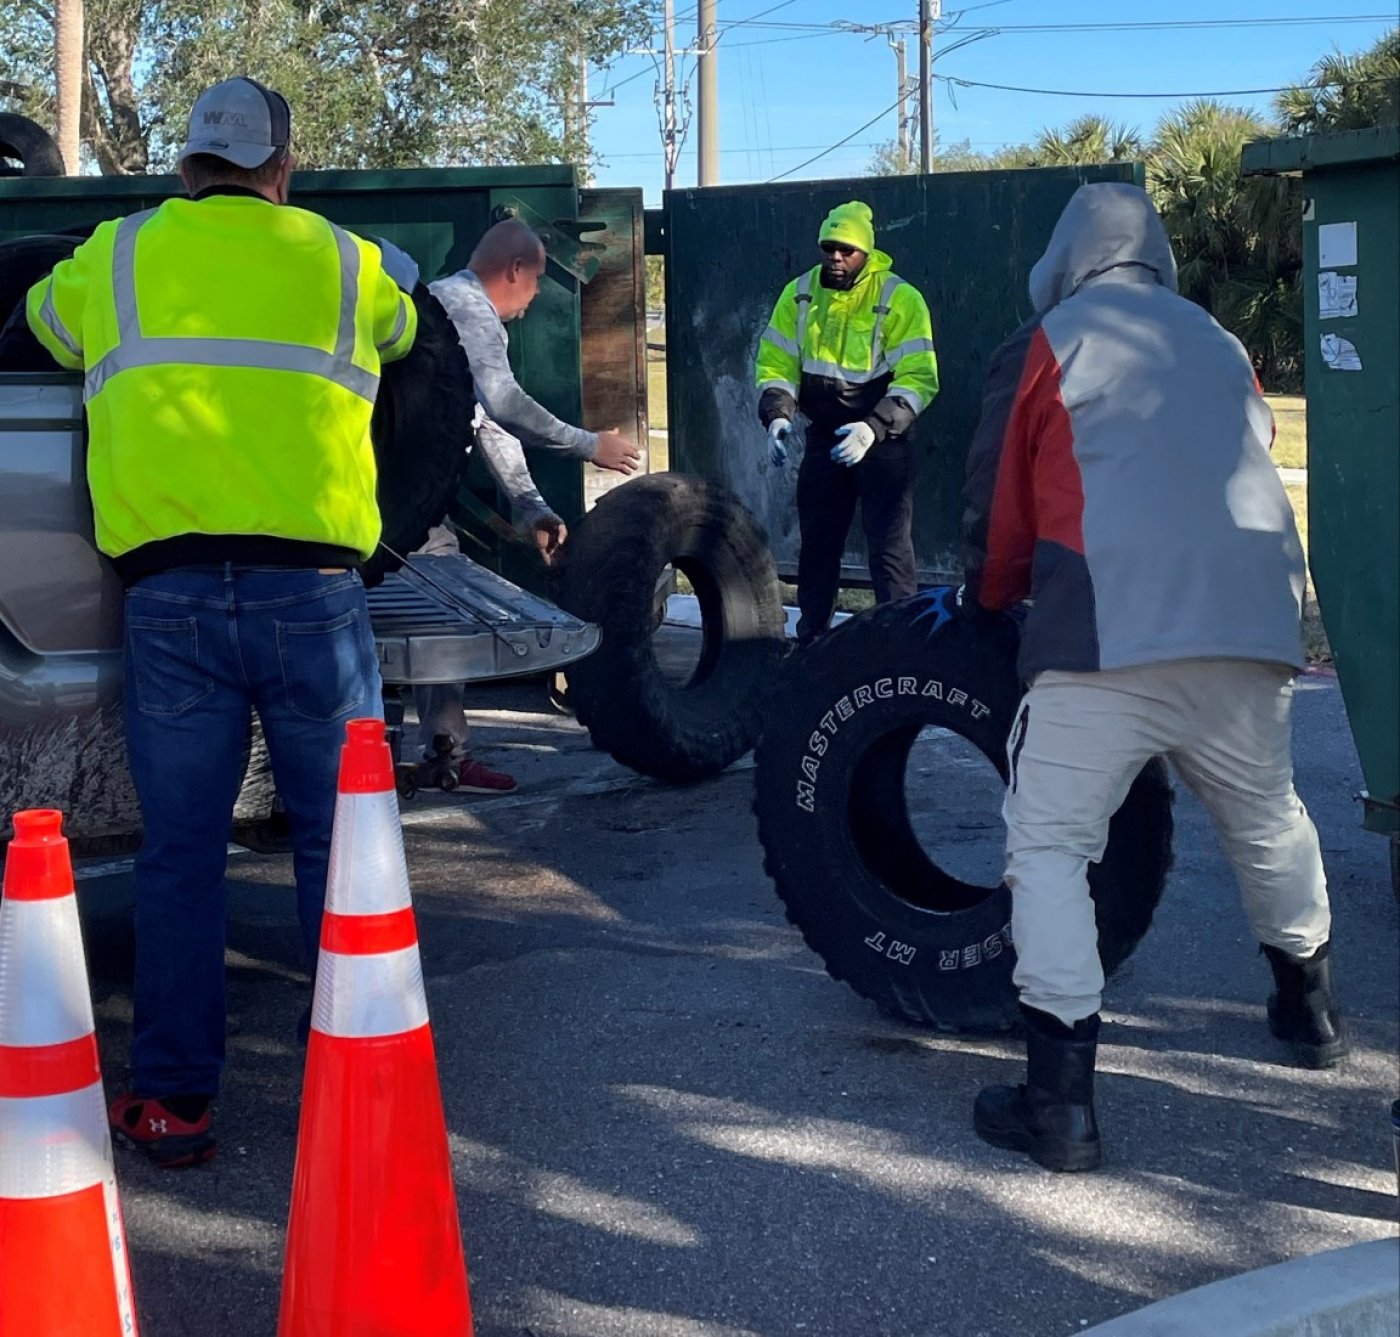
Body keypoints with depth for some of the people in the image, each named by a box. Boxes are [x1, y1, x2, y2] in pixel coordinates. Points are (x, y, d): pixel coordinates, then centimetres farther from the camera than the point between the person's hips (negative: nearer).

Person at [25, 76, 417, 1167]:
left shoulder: (115, 259, 11)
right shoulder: (339, 260, 10)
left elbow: (46, 317, 32)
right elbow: (400, 329, 30)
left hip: (171, 590, 1)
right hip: (313, 585, -1)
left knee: (180, 850, 8)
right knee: (338, 840, 9)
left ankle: (172, 1098, 11)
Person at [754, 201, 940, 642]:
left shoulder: (900, 299, -14)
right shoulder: (799, 295, 0)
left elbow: (918, 378, -18)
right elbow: (775, 364, 2)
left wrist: (874, 428, -30)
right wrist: (777, 415, -17)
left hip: (884, 440, -5)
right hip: (823, 437, 5)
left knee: (890, 550, -7)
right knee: (816, 545, 13)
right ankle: (810, 639, 25)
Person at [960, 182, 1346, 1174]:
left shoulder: (1046, 344, 9)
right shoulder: (1220, 345, 23)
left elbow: (1000, 503, 11)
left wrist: (988, 601, 30)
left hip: (1109, 636, -5)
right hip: (1252, 628, 6)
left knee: (1051, 847, -2)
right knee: (1269, 823, 26)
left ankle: (1062, 1101, -10)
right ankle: (1310, 1009, 44)